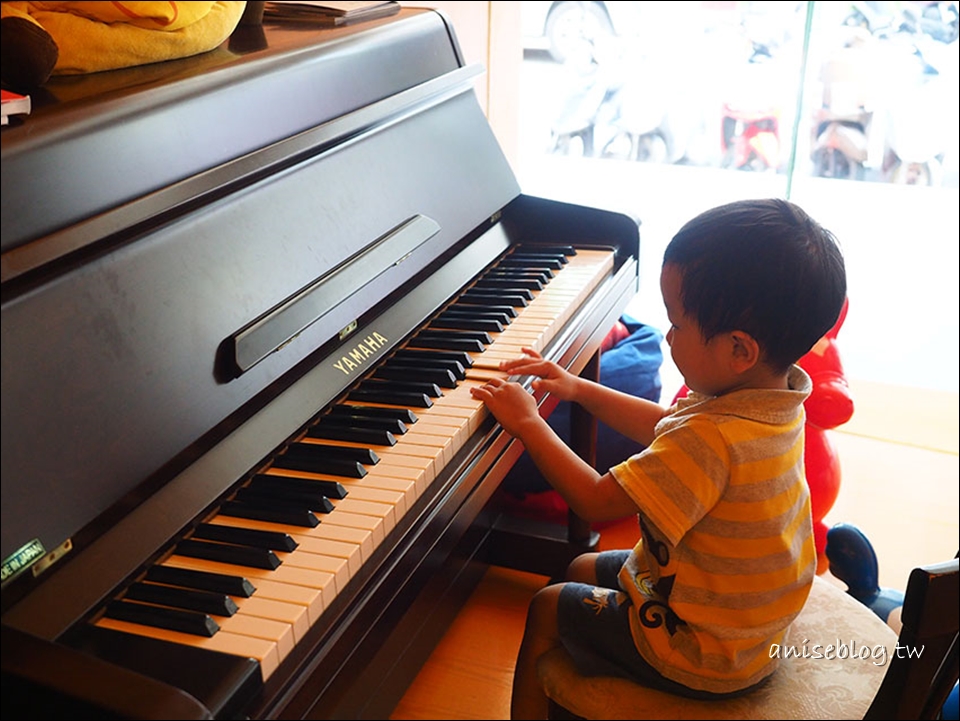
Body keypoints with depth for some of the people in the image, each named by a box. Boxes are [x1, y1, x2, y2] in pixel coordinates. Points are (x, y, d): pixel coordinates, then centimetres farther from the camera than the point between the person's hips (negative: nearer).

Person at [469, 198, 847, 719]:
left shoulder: (716, 438, -38)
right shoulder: (773, 397, -8)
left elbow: (596, 501, -30)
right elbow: (667, 429, 9)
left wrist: (527, 423, -18)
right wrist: (579, 389, 10)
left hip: (700, 660, -8)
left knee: (548, 608, 10)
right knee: (582, 569, 23)